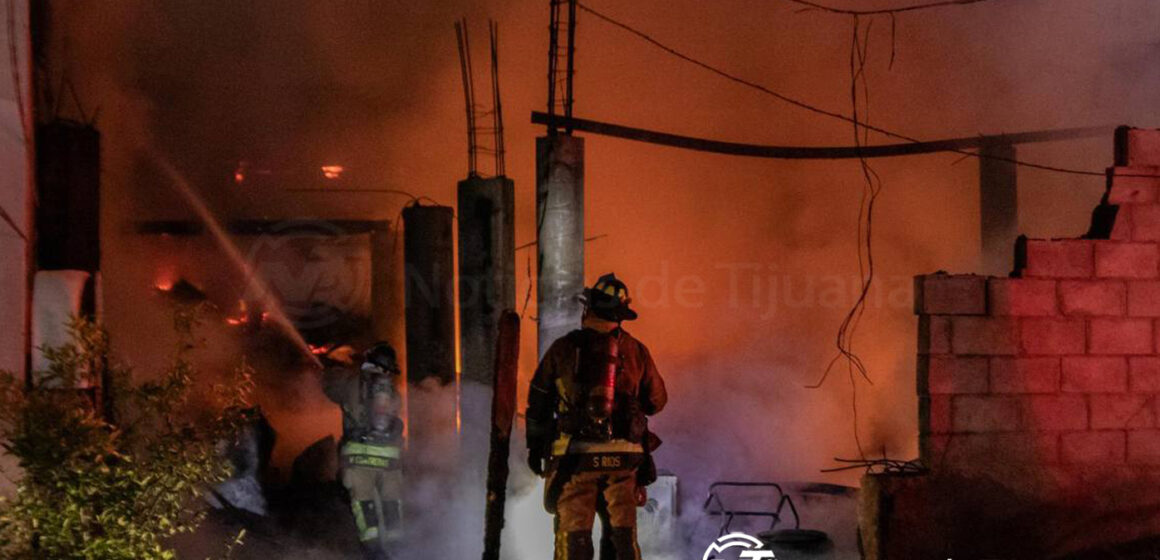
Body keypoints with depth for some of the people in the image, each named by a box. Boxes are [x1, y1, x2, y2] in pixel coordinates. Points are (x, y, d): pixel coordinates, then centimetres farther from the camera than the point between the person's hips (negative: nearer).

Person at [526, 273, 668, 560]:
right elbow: (656, 401, 13)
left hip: (575, 454, -2)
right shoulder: (636, 350, 5)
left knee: (573, 537, -1)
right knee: (623, 535, 9)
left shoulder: (564, 348, 0)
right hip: (623, 456, 2)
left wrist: (535, 445, 17)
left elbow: (539, 401, 6)